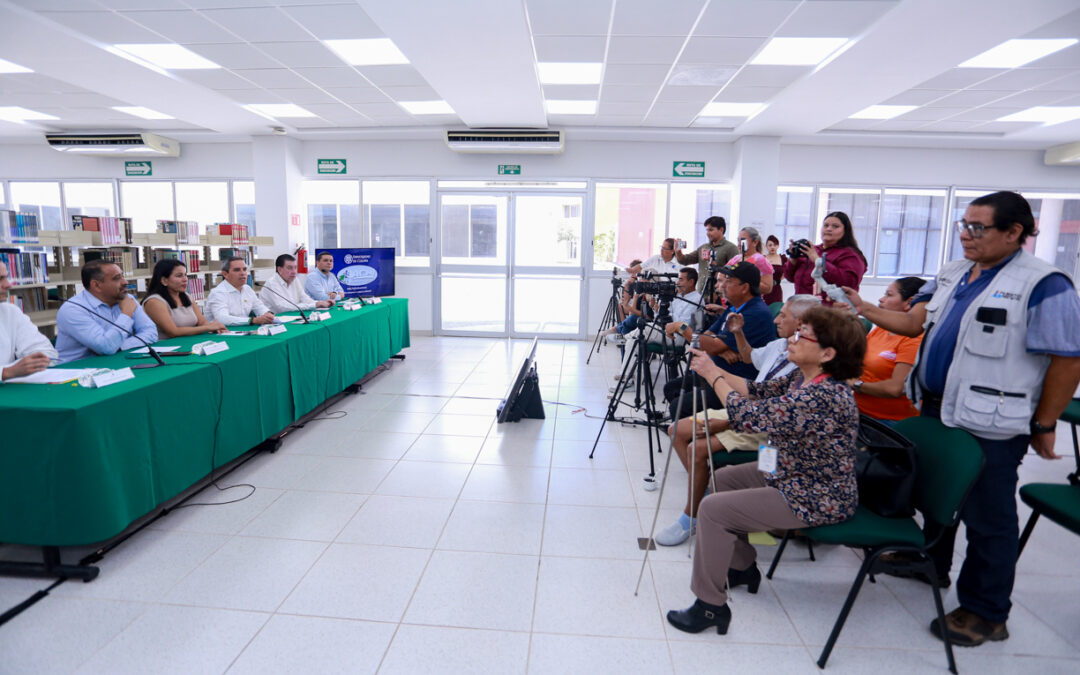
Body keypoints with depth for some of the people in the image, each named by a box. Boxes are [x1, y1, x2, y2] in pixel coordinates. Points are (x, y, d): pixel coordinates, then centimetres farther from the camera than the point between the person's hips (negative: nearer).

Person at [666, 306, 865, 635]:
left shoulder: (824, 396, -31)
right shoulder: (803, 380, 0)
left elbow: (748, 417, -31)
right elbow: (757, 391, 2)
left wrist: (713, 375, -18)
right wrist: (712, 368, -9)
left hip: (816, 499, -10)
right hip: (793, 476, 11)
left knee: (713, 509, -17)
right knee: (723, 478, 19)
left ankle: (711, 605, 0)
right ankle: (742, 567, 34)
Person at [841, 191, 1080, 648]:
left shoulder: (1043, 286, -14)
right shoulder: (952, 274, 8)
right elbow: (913, 322, 7)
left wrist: (1043, 427, -10)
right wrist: (865, 310, -8)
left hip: (990, 426, -7)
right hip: (936, 409, 7)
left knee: (987, 518, 7)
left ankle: (986, 613, 24)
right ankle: (931, 564, 45)